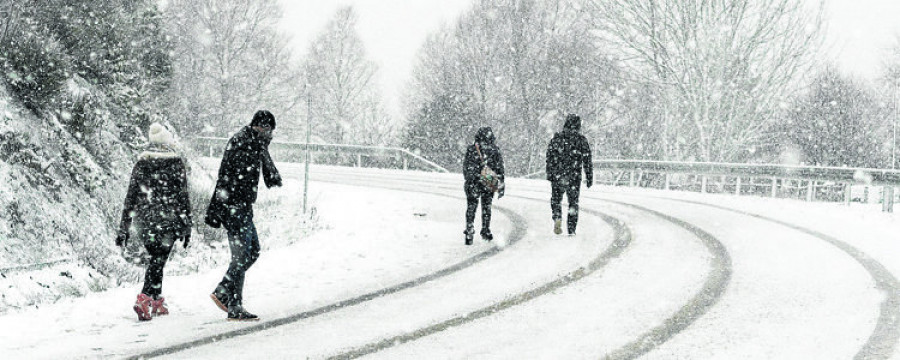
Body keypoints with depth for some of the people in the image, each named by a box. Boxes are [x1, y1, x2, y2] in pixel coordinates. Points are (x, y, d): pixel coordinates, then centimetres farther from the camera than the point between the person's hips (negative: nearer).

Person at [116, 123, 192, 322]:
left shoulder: (141, 164, 6)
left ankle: (157, 300, 24)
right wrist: (187, 227, 5)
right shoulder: (176, 163, -1)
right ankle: (144, 300, -20)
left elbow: (131, 196, 6)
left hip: (145, 221, 3)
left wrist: (124, 228, 9)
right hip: (168, 221, -3)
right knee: (158, 260, -3)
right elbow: (183, 196, -1)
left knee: (156, 258, 20)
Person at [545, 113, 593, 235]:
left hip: (558, 176, 0)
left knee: (556, 199, 16)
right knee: (573, 203, 10)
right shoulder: (582, 140, 0)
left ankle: (557, 218, -10)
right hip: (575, 177, 0)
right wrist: (589, 178, 6)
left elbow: (550, 157, -2)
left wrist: (549, 174, 2)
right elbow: (587, 160, 0)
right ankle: (571, 230, 7)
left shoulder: (557, 137, 1)